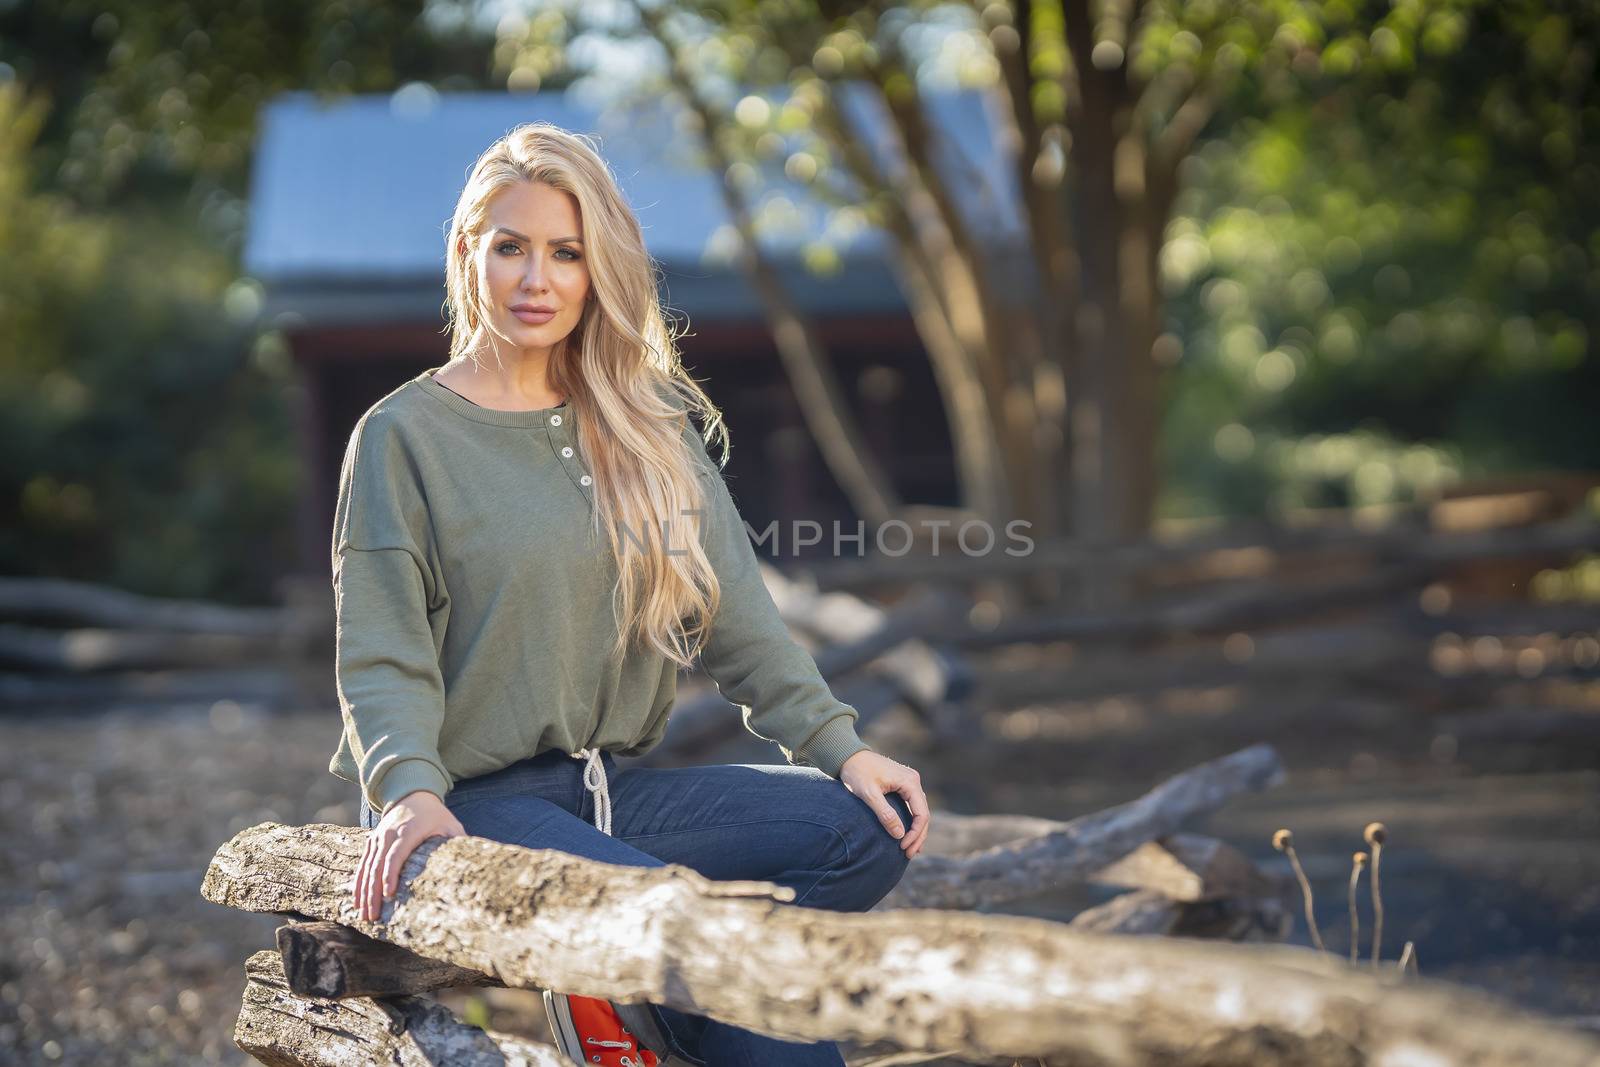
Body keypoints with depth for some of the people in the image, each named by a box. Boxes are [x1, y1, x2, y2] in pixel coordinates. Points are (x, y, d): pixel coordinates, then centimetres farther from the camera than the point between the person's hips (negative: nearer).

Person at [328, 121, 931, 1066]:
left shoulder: (650, 429, 13)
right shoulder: (405, 436, -2)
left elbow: (733, 610, 7)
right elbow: (382, 657, -9)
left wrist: (838, 743, -7)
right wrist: (410, 789, -28)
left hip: (613, 788, 6)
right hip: (475, 802, -6)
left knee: (865, 830, -15)